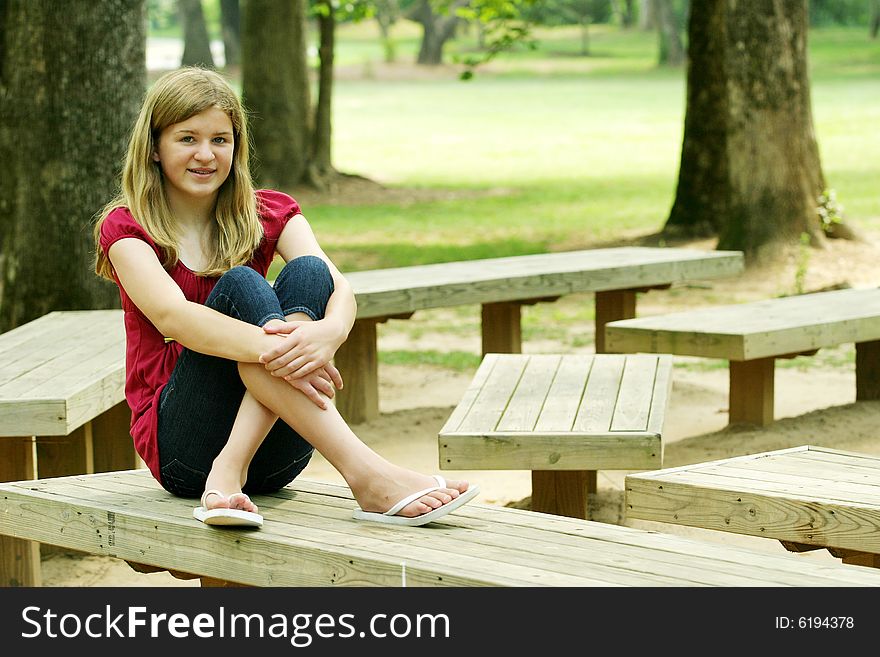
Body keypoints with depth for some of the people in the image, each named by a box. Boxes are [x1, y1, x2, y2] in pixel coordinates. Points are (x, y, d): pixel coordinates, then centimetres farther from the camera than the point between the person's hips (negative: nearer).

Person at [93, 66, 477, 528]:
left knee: (306, 272, -20)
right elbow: (172, 315, -22)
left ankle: (231, 469, -36)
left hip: (272, 455, 3)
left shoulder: (267, 215, 9)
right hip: (179, 446, -3)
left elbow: (339, 287, -11)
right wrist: (269, 349, -41)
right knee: (239, 284, -28)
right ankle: (365, 475, -44)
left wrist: (329, 331, -37)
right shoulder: (125, 228, 0)